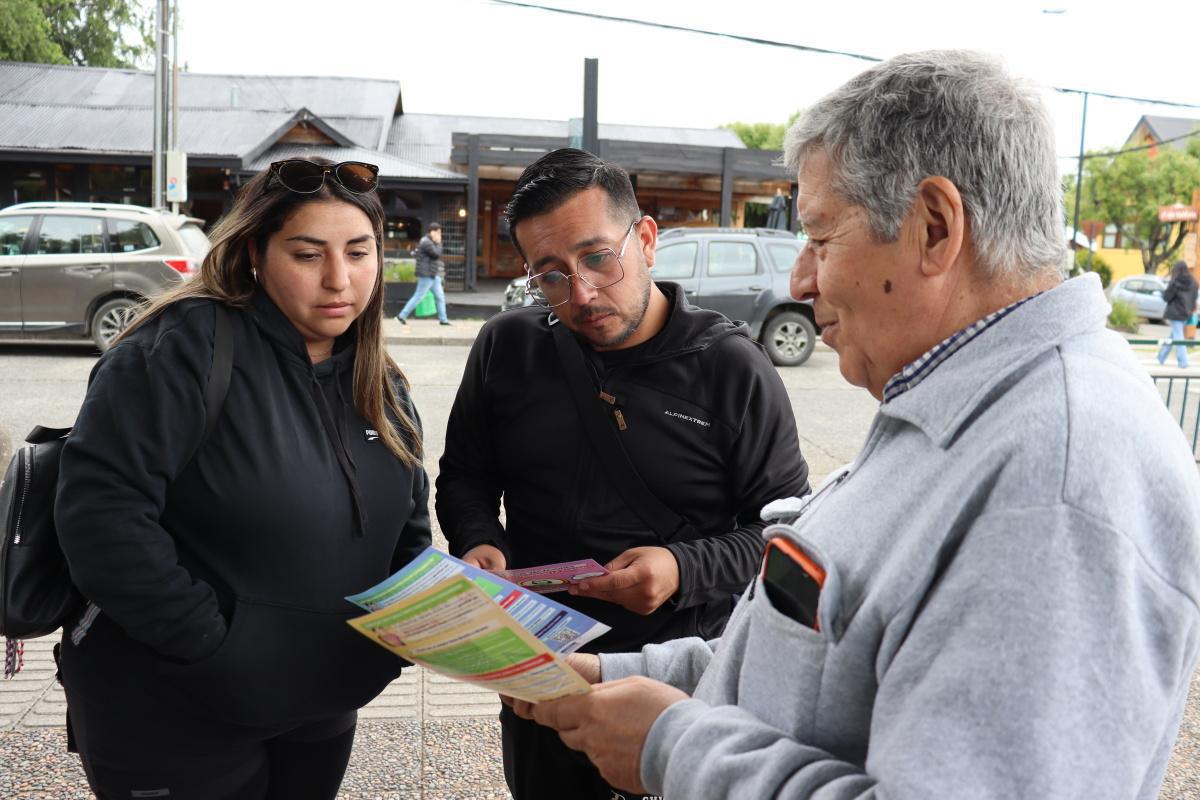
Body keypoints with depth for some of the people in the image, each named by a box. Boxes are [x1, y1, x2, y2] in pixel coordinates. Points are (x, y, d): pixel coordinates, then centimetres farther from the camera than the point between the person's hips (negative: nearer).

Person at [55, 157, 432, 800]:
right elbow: (100, 510, -25)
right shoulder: (187, 346, -18)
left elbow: (409, 531, 12)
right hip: (170, 725, -6)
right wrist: (213, 647, -24)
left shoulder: (380, 386, 4)